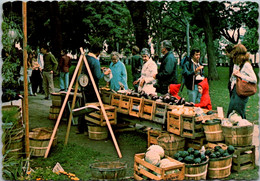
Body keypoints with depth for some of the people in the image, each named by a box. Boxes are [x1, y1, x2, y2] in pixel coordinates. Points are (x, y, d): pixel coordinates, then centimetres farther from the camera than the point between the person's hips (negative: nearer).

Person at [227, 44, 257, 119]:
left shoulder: (246, 65, -12)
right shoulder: (236, 64, 14)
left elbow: (254, 80, -17)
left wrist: (240, 75, -17)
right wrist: (233, 75, 1)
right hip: (234, 91, 8)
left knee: (239, 115, -2)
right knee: (230, 113, 11)